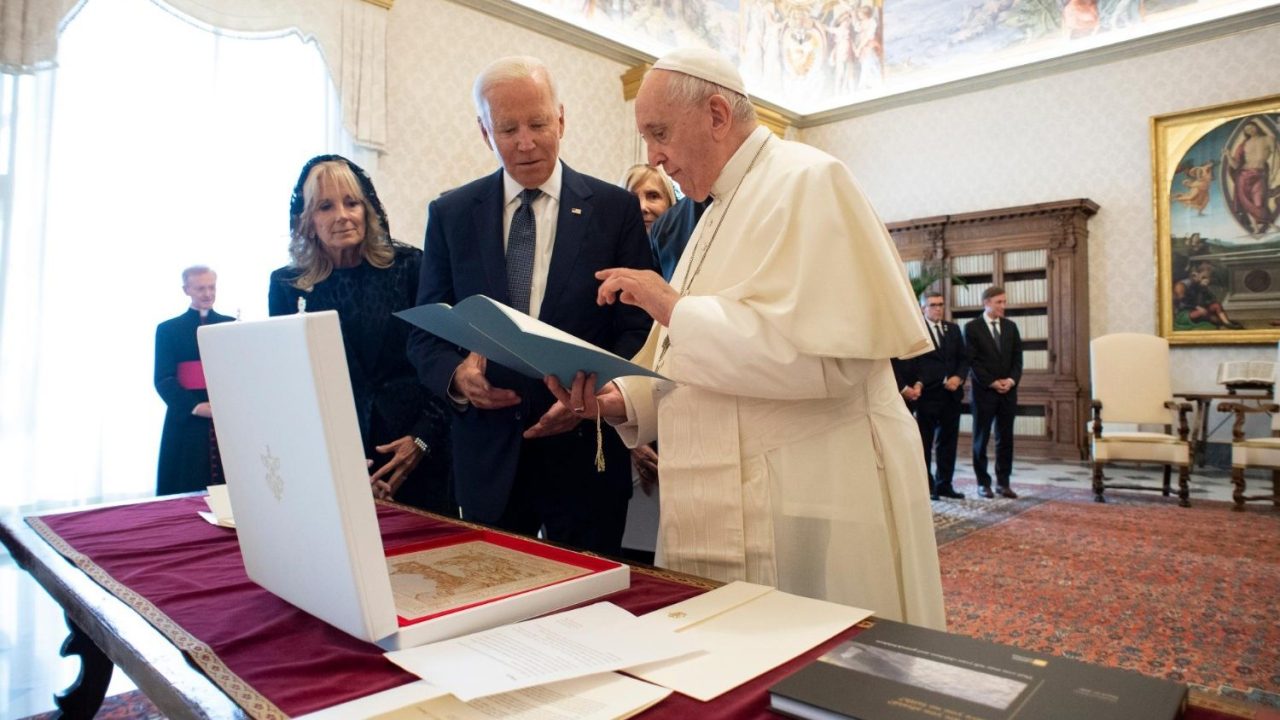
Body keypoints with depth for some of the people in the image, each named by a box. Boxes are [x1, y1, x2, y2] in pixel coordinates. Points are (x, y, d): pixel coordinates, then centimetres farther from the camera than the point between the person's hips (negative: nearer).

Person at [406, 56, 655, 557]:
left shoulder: (615, 209, 0)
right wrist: (456, 375, -15)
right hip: (487, 456, 2)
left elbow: (639, 327, -2)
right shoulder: (450, 214, 5)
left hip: (584, 453, -1)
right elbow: (424, 334, 6)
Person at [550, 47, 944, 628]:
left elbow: (821, 350, -23)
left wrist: (676, 309, -18)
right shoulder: (720, 214, 18)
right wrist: (622, 399, 3)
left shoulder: (806, 181, -9)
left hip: (811, 509, -8)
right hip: (730, 511, 9)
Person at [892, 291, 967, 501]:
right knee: (924, 444, 2)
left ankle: (944, 484, 19)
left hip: (952, 395, 6)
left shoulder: (953, 329, 14)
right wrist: (916, 385, -20)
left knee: (948, 442, 10)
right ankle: (926, 486, 10)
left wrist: (959, 377, -5)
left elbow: (964, 359, 12)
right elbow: (909, 362, -9)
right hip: (926, 395, -5)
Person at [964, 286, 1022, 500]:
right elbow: (972, 361, -8)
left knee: (1005, 438, 5)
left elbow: (1018, 357, 9)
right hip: (983, 390, -4)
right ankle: (983, 483, 10)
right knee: (981, 439, 3)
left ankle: (1003, 482, 13)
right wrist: (992, 383, -13)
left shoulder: (1010, 326, 11)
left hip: (1008, 390, 4)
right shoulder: (972, 327, -3)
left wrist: (1012, 380, -7)